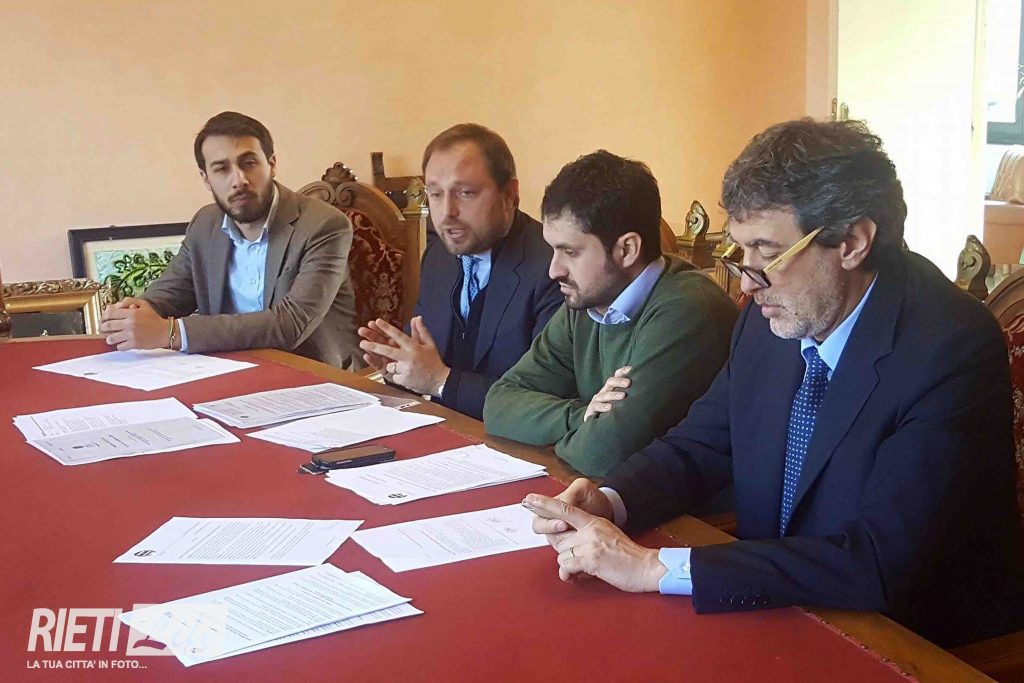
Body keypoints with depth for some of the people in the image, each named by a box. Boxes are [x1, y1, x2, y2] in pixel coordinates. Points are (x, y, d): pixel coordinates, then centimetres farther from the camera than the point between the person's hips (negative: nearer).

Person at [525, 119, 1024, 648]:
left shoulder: (953, 351, -22)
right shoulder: (769, 317, -2)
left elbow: (883, 564, -29)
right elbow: (702, 443, 9)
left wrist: (655, 567, -29)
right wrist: (608, 502, -12)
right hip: (774, 607, 6)